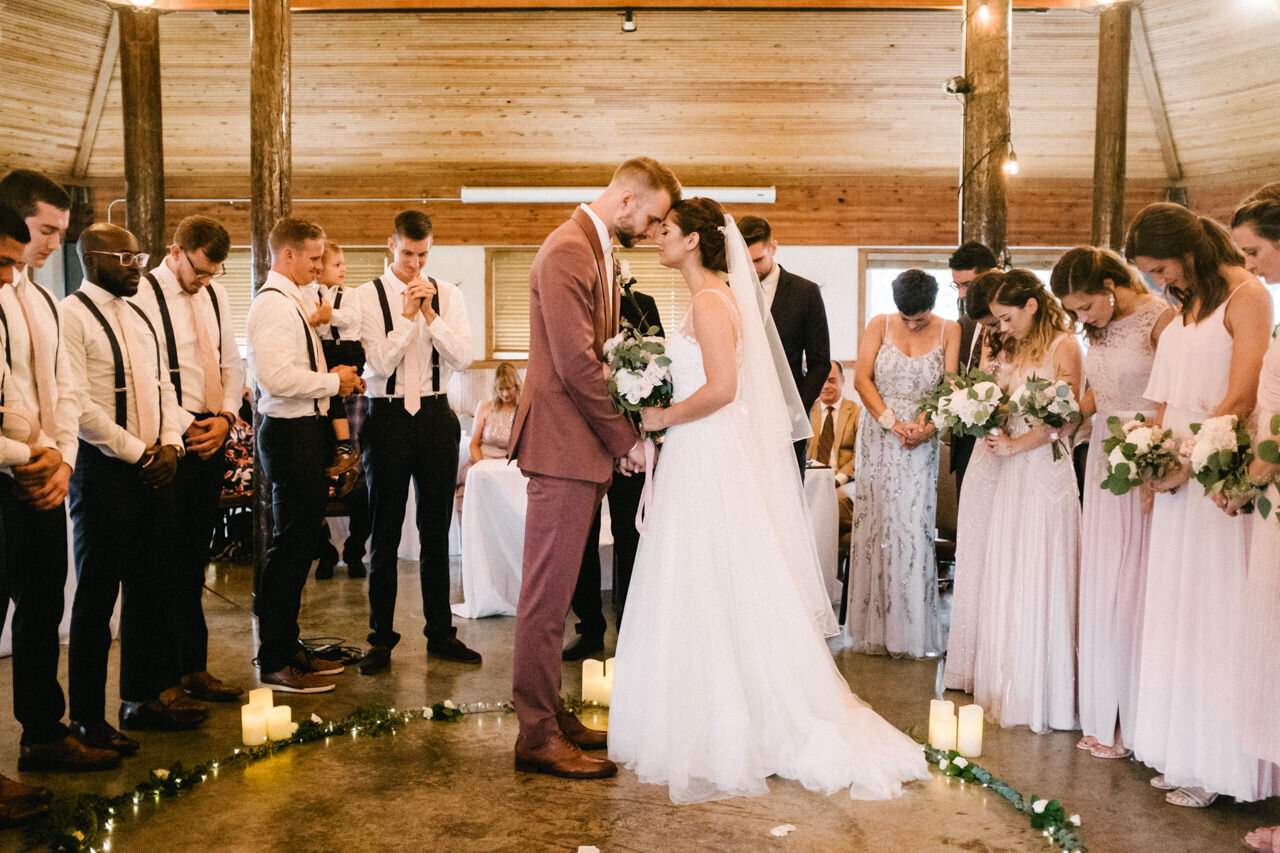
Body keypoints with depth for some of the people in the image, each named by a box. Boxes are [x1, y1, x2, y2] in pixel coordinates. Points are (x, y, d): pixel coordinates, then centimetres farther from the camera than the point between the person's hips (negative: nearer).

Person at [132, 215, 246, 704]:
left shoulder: (214, 296, 14)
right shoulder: (145, 296, -8)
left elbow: (232, 364, 16)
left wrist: (226, 417, 1)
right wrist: (186, 428, -12)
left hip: (213, 433, 7)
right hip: (173, 439, -6)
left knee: (195, 554, 10)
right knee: (176, 557, -3)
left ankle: (190, 666, 17)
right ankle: (187, 667, 5)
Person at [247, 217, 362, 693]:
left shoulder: (294, 303, 18)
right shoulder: (273, 304, -14)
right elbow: (277, 378, -25)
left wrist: (332, 378, 8)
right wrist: (333, 381, -13)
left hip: (306, 430, 11)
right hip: (291, 435, -11)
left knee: (297, 547, 16)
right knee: (289, 550, -5)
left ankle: (287, 648, 27)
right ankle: (274, 663, 3)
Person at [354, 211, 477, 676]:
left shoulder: (448, 295, 5)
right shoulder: (367, 296, -2)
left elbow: (462, 357, -6)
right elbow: (379, 363, -11)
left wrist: (430, 313, -14)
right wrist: (408, 316, -16)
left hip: (436, 416, 2)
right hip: (387, 416, -2)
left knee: (437, 533, 10)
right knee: (384, 536, 5)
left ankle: (440, 634, 21)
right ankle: (381, 639, 16)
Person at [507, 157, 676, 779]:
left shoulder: (599, 250, 18)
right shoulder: (568, 251, -15)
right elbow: (576, 365, -21)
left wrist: (621, 435, 10)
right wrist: (627, 441, -12)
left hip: (585, 447, 10)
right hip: (564, 445, -10)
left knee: (555, 591, 15)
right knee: (547, 594, -3)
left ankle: (547, 713, 25)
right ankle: (538, 736, 4)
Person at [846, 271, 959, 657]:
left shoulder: (948, 331, 4)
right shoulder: (880, 325, 4)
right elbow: (862, 379, -3)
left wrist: (928, 425, -19)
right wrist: (891, 422, -13)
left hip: (921, 442, -1)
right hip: (879, 439, 1)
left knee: (914, 528, -3)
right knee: (875, 524, 2)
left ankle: (913, 632, 6)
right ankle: (875, 629, 10)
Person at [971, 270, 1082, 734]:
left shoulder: (1063, 345, -6)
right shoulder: (1016, 351, 17)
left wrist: (1014, 444, -9)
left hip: (1046, 470, -7)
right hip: (1012, 474, 7)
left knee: (1041, 580, -3)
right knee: (1007, 580, 7)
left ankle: (1045, 695, 7)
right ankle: (1010, 690, 16)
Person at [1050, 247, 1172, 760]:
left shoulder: (1160, 318, -11)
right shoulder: (1099, 329, 11)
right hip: (1104, 462, 7)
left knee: (1138, 589, -4)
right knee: (1100, 587, 6)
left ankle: (1142, 722, 8)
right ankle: (1107, 720, 16)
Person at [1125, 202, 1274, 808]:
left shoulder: (1245, 296, -8)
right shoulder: (1183, 307, 16)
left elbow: (1240, 400, -15)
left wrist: (1184, 464, -13)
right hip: (1176, 472, 8)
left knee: (1216, 615, -3)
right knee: (1176, 613, 9)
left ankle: (1220, 765, 7)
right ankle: (1184, 753, 17)